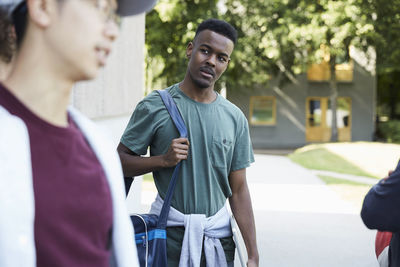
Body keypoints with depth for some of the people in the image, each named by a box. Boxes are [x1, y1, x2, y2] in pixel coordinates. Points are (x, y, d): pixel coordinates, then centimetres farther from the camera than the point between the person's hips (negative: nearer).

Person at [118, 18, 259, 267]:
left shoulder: (235, 118, 5)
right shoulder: (155, 106, -5)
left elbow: (238, 189, 5)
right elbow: (121, 160, -1)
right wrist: (164, 159, -19)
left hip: (219, 236, 3)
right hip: (170, 234, -3)